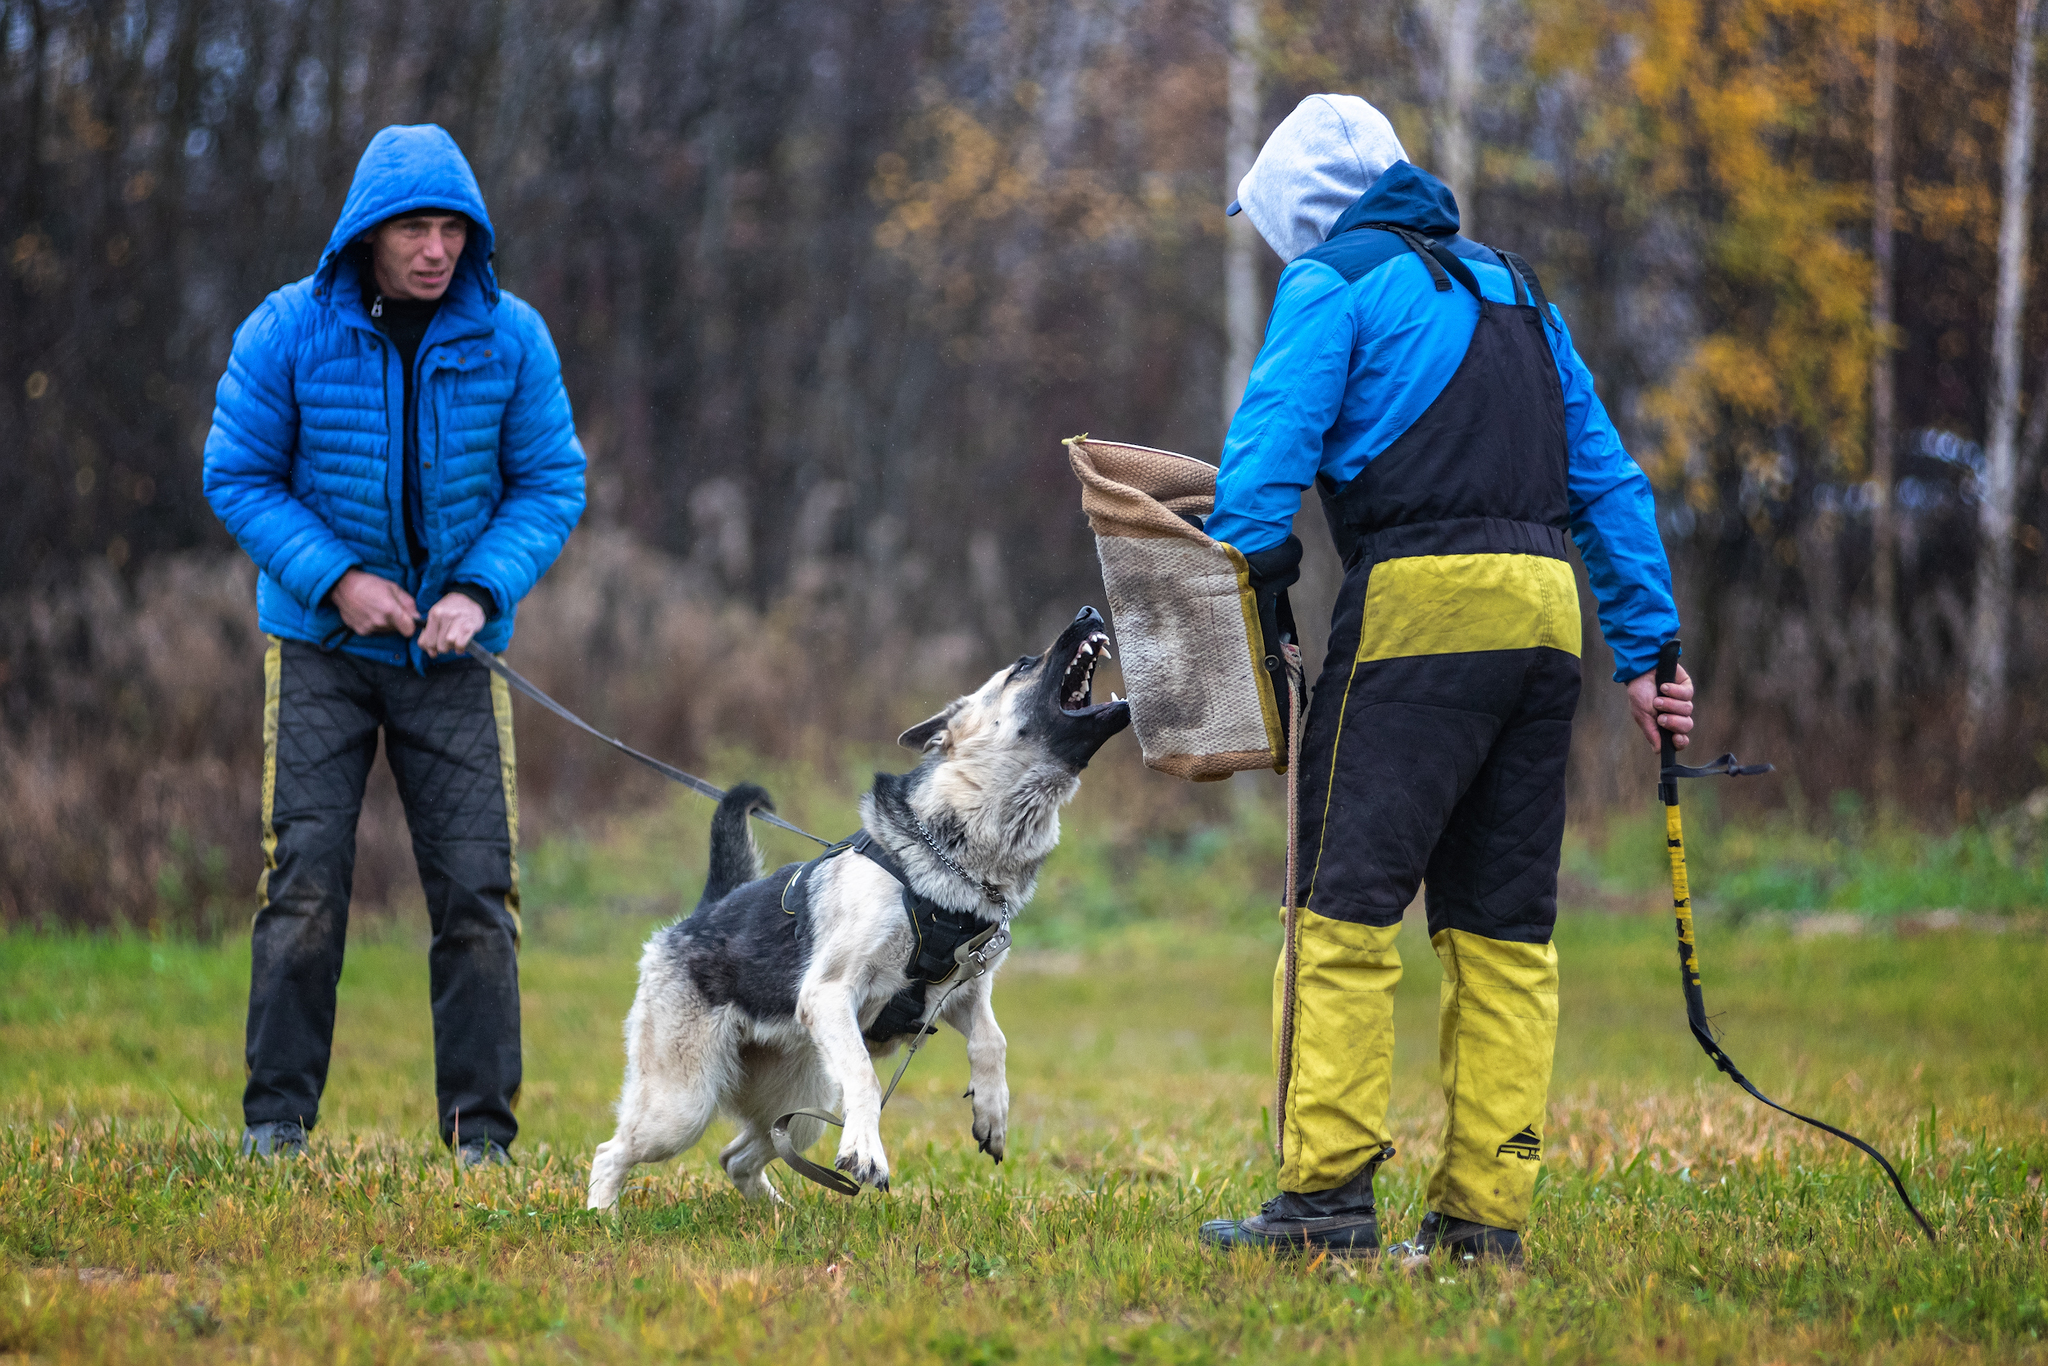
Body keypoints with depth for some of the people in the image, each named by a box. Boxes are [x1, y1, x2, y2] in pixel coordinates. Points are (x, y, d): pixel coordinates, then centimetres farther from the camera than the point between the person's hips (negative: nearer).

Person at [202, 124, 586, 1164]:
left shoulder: (510, 338, -4)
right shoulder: (288, 330, -7)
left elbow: (552, 484, 1)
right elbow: (237, 475, -3)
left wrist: (481, 591, -14)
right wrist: (334, 578, -15)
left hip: (455, 652, 1)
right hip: (320, 646, -1)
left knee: (476, 889, -3)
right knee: (304, 883, -6)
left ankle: (480, 1129, 5)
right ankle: (277, 1118, 4)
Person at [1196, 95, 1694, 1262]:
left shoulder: (1334, 282, 5)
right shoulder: (1514, 290, 26)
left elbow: (1267, 454, -7)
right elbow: (1610, 479, 24)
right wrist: (1647, 649, 22)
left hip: (1420, 599, -7)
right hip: (1547, 604, 7)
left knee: (1347, 904, -6)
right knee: (1505, 925, 7)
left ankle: (1329, 1191, -13)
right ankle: (1486, 1211, 4)